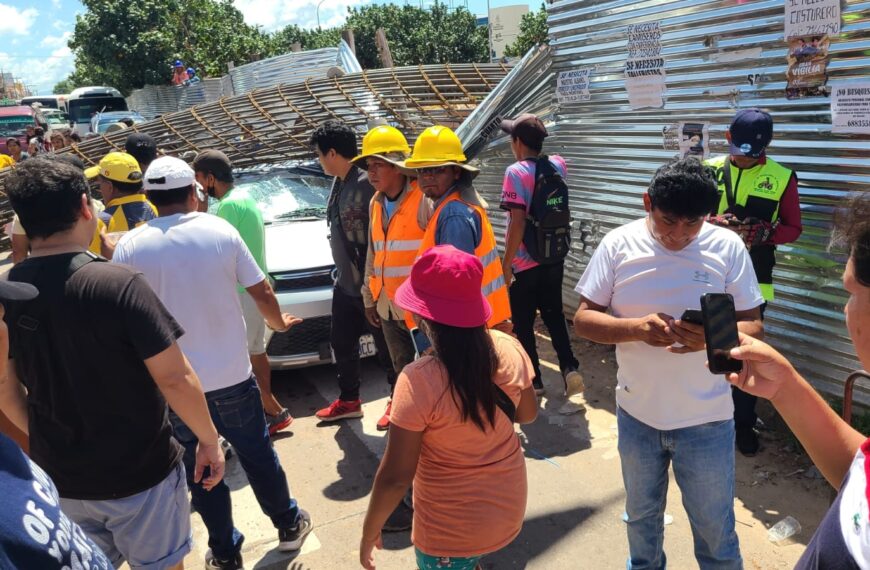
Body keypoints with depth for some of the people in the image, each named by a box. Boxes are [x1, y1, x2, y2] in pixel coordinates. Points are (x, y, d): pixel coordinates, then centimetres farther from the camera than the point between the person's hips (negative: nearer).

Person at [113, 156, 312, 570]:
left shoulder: (129, 247, -9)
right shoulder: (220, 230, -8)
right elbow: (261, 293, -3)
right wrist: (279, 322, 17)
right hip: (232, 374, 1)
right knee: (257, 454, 19)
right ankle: (289, 525, 35)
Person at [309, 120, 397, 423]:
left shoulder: (366, 183, -21)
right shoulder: (340, 183, 8)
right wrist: (342, 273, 17)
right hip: (346, 284, 10)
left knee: (387, 349, 7)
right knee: (342, 343, 20)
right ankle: (348, 401, 38)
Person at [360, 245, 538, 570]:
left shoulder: (419, 381, -30)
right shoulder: (509, 349, -15)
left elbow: (395, 476, -22)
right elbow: (528, 414, 2)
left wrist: (370, 532, -7)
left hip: (453, 528, -5)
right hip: (508, 506, 5)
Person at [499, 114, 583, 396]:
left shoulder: (516, 172, -17)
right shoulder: (557, 165, 1)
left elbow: (518, 223, -22)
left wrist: (506, 262, -14)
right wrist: (537, 133, 19)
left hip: (524, 264, -6)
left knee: (523, 325, 10)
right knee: (554, 315, 20)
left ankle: (533, 381, 20)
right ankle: (569, 367, 9)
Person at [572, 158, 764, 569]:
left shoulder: (728, 247, -11)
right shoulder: (618, 245, -10)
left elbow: (753, 325, -6)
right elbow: (583, 319, -9)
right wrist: (636, 328, -28)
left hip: (706, 420, -1)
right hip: (636, 414, 2)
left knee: (715, 531, 17)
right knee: (640, 515, 26)